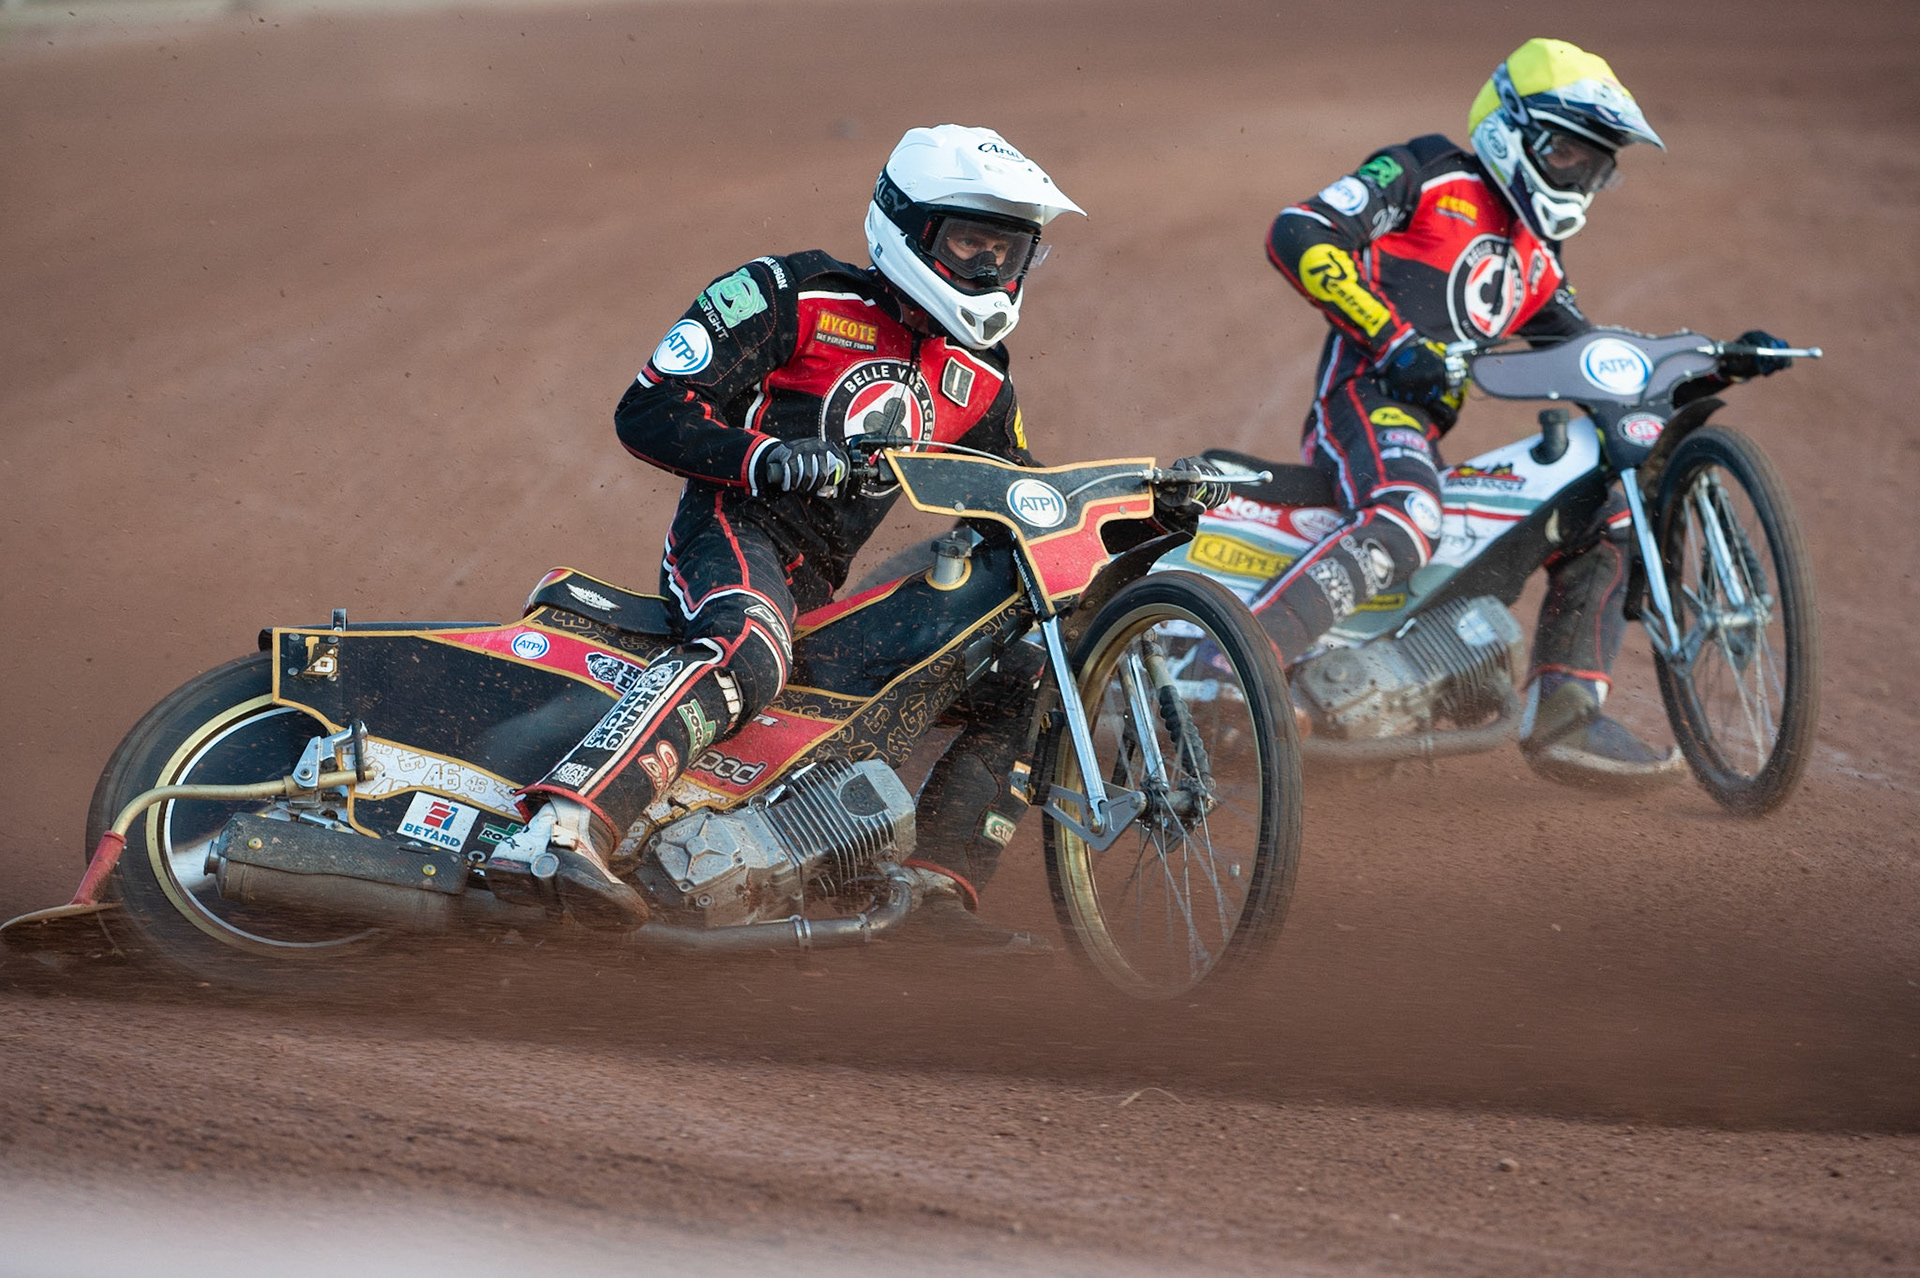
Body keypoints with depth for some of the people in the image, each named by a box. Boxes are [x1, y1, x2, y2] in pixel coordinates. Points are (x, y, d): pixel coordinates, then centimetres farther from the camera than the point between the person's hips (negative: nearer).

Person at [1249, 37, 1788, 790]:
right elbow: (1298, 233, -8)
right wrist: (1391, 336, -18)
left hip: (1426, 431, 9)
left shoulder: (1535, 261, 28)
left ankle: (1561, 720, 6)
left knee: (1605, 516, 10)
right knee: (1404, 526, -39)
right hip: (1366, 396, -9)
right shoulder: (1428, 177, 4)